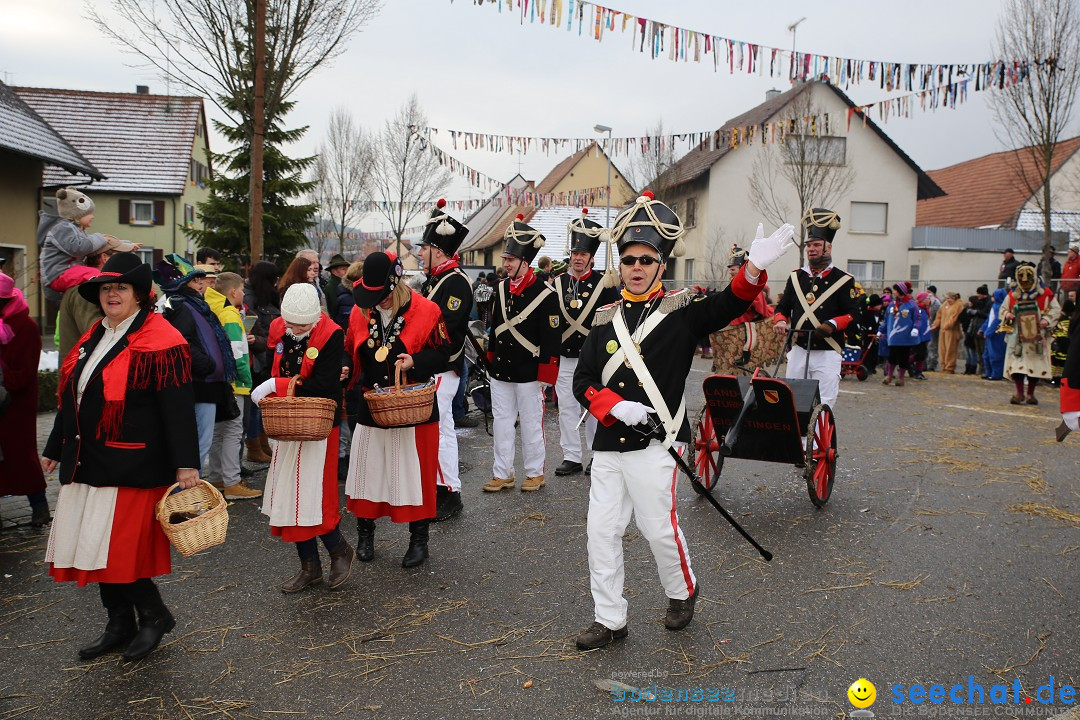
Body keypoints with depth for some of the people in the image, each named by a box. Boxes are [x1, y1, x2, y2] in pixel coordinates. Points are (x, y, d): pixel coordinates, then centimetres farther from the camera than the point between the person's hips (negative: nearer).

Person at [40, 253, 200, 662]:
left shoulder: (161, 341, -10)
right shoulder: (93, 338, 15)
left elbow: (178, 408, -15)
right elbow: (71, 399, 21)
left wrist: (186, 463, -19)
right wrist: (55, 449, 24)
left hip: (131, 465, -8)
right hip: (88, 462, 8)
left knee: (118, 549, -6)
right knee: (99, 549, 11)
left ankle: (154, 615, 15)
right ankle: (119, 626, 25)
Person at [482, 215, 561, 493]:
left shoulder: (544, 294, -13)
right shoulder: (502, 288, 7)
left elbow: (552, 338, -13)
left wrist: (545, 377, -14)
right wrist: (491, 360, 15)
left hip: (528, 374, -6)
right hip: (500, 371, 6)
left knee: (530, 424, 6)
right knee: (502, 422, 11)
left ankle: (535, 473, 21)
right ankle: (502, 474, 21)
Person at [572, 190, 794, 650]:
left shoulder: (681, 311, -2)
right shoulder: (607, 320, 7)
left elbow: (727, 306, -20)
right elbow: (582, 381, 6)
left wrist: (753, 270, -38)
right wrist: (615, 406, -12)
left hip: (654, 444, -4)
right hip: (608, 445, 4)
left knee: (658, 528, 3)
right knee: (601, 530, 6)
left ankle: (683, 591, 34)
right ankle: (609, 621, 22)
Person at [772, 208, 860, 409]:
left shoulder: (843, 280, 2)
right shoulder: (796, 277, 13)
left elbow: (853, 314, -3)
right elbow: (783, 307, 16)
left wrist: (833, 324, -21)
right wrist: (780, 321, -6)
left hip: (827, 354, -4)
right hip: (798, 351, 4)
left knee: (823, 405, -7)